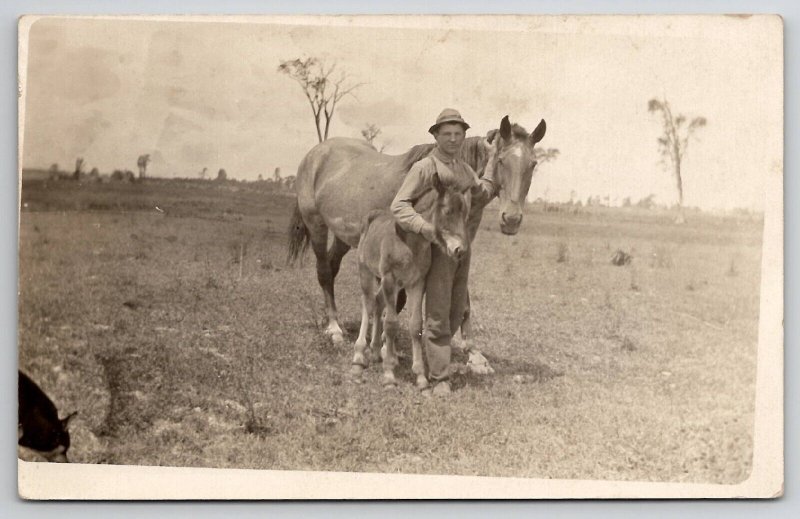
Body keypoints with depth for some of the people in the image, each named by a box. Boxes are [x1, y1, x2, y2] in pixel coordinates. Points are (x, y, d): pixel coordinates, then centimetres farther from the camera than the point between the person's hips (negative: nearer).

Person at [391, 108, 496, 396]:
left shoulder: (464, 168, 12)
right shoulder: (423, 168, -11)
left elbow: (484, 191, 31)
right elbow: (399, 206, -19)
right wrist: (424, 227, -33)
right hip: (436, 247, -8)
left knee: (456, 313, 13)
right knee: (438, 315, -7)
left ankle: (426, 357, 31)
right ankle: (440, 379, -4)